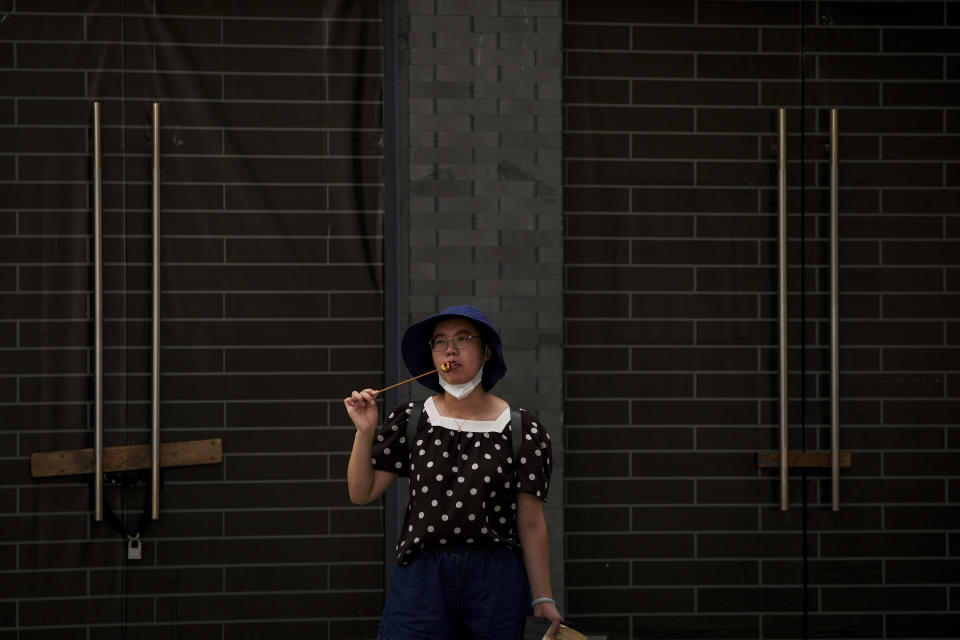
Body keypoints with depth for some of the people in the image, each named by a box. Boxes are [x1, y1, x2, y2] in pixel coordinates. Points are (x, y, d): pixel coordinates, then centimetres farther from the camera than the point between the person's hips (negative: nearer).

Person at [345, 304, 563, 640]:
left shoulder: (522, 430, -1)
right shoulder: (409, 421, 5)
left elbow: (531, 524, 0)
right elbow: (362, 493, 5)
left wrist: (542, 599, -1)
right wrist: (365, 432, -8)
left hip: (496, 583, -1)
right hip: (421, 577, 1)